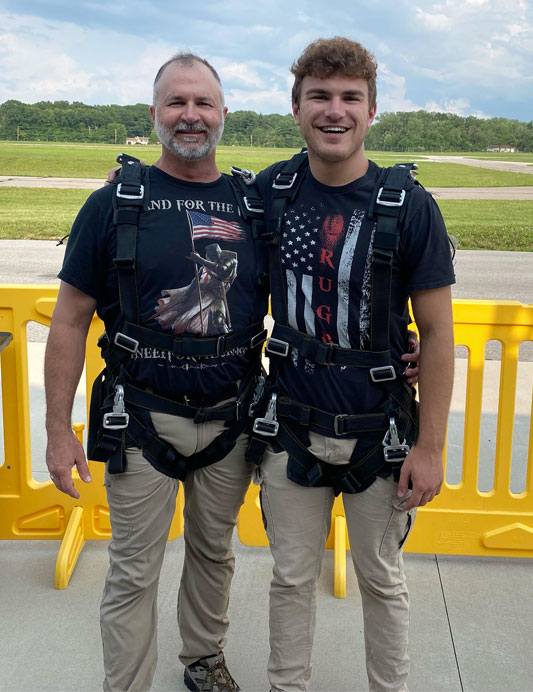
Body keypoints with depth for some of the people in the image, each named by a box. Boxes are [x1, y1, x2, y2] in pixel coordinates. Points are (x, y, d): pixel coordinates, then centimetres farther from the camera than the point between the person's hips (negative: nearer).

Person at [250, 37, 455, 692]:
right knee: (292, 577, 15)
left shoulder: (409, 206, -11)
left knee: (381, 579, 16)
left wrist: (430, 447, -8)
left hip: (379, 432, -2)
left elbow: (437, 332, -7)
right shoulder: (270, 191, -3)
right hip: (291, 425, 2)